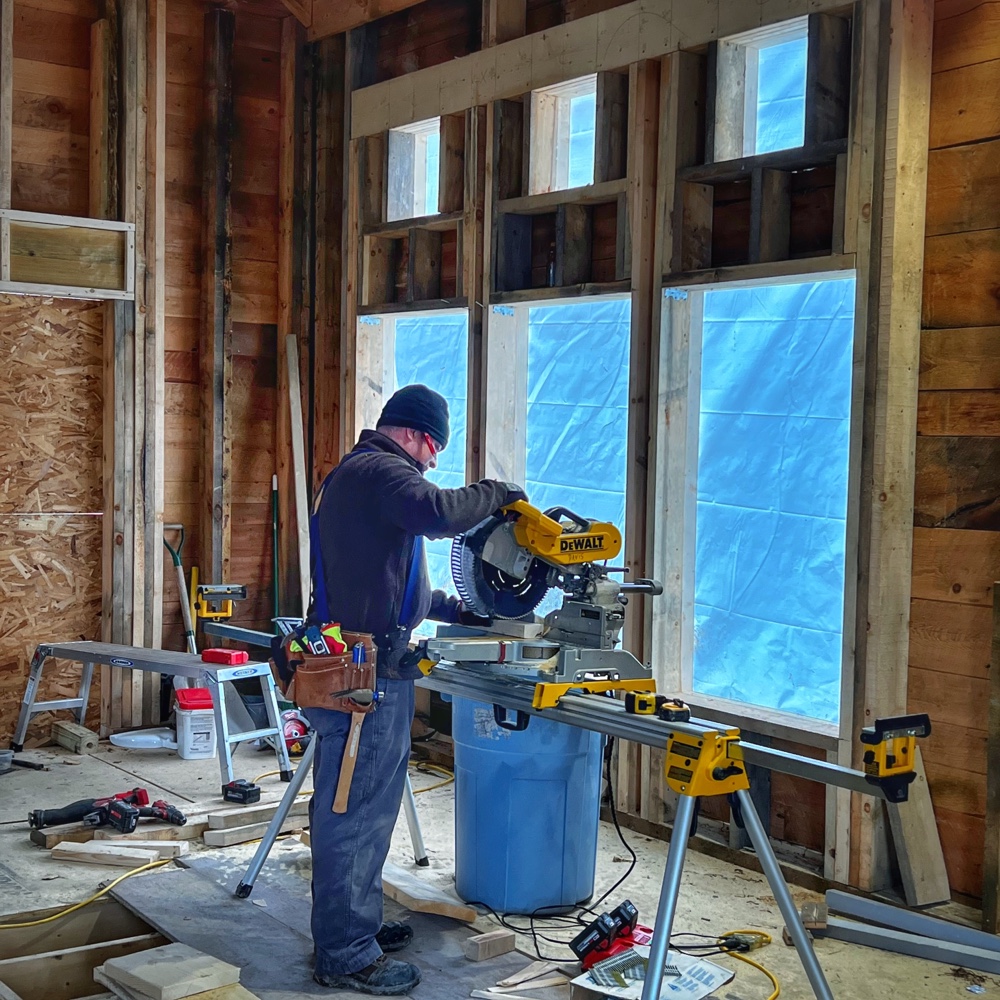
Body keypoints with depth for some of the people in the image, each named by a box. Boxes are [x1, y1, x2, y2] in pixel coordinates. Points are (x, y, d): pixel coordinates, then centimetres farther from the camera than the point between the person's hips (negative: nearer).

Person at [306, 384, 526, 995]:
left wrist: (453, 610, 27)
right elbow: (438, 514, -32)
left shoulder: (357, 472, 22)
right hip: (369, 673, -11)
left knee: (370, 806, 19)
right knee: (356, 812, -4)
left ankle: (359, 925, 31)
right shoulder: (381, 470, -12)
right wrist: (494, 494, -14)